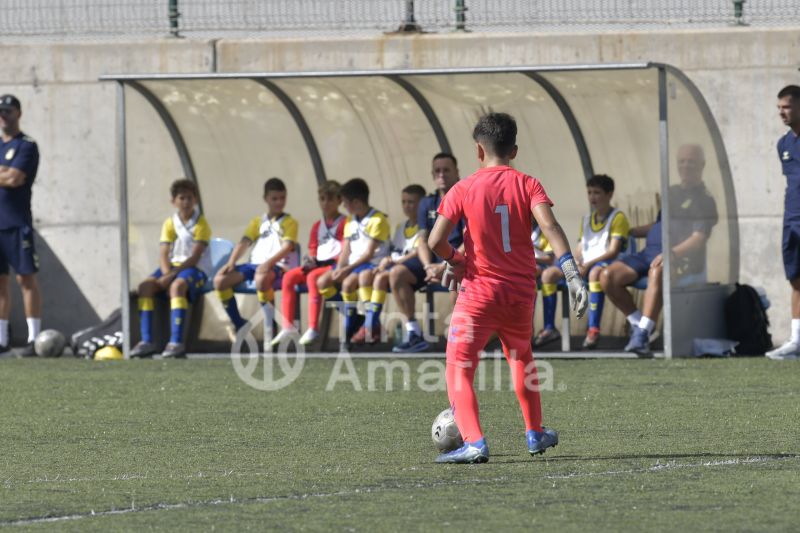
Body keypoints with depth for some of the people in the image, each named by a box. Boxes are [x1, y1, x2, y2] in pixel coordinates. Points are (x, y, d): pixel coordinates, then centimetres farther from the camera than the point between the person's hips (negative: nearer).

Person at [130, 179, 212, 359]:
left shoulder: (201, 224, -6)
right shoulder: (170, 224, 9)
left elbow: (194, 257, -14)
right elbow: (163, 254, 2)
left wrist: (172, 275, -23)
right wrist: (167, 273, -20)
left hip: (196, 269, -6)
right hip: (173, 266, 6)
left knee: (177, 286, -38)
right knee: (145, 286, -20)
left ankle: (176, 342, -44)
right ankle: (147, 341, -24)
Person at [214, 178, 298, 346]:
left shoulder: (289, 222, 8)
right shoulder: (258, 222, 22)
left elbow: (287, 247, -8)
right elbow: (244, 243, 12)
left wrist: (269, 263, -25)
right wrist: (231, 262, -7)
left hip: (277, 266, -5)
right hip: (254, 263, 5)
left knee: (261, 279, -42)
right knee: (220, 280, -16)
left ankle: (269, 327, -29)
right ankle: (239, 325, -5)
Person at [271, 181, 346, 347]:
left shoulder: (344, 223, -3)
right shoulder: (317, 226, 18)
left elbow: (345, 253, -10)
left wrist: (318, 262, -18)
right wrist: (311, 260, -6)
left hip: (335, 266, -7)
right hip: (317, 266, 7)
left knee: (313, 277, -34)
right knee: (289, 276, -13)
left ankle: (313, 328, -36)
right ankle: (287, 325, -15)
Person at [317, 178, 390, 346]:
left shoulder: (377, 220, -10)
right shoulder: (350, 222, 16)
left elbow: (369, 253, -15)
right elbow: (346, 251, 11)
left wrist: (348, 269, -19)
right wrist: (339, 269, -8)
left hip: (372, 265, -8)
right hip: (353, 266, 8)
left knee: (348, 282, -37)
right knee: (323, 281, -10)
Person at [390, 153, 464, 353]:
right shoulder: (427, 204, 12)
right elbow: (423, 241, 7)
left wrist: (445, 266, -25)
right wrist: (428, 266, -14)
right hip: (433, 257, 6)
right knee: (397, 273, -17)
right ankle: (413, 332, -14)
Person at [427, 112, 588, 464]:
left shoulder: (463, 190, -4)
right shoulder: (527, 185, 0)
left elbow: (436, 240, -12)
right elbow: (549, 226, -16)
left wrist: (453, 259, 9)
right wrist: (572, 273, -21)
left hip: (479, 293, -4)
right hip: (521, 295, 4)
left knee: (458, 371, -3)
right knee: (521, 359, 29)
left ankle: (474, 443, -23)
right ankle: (535, 434, 38)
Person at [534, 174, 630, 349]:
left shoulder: (617, 217, -1)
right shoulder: (586, 220, 21)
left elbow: (613, 251, -11)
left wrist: (588, 265, -18)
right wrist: (577, 264, -5)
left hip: (606, 263, -7)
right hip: (585, 266, 7)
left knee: (595, 272, -42)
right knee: (548, 273, -10)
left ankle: (593, 329, -46)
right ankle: (549, 328, -11)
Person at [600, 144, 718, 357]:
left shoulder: (704, 200, 3)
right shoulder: (671, 193, 27)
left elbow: (698, 239, -10)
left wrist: (672, 253, -26)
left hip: (680, 257, -7)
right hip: (649, 251, 7)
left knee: (657, 271, -43)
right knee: (608, 276, -16)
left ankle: (642, 334, -49)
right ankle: (638, 323, -1)